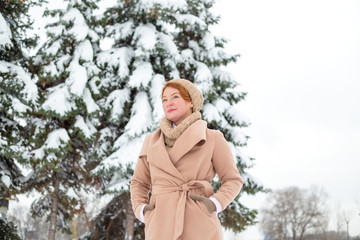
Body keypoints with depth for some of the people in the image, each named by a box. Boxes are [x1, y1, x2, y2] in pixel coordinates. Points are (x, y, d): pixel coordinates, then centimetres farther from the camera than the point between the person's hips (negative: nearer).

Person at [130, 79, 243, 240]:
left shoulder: (212, 139, 7)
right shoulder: (151, 142, 15)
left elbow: (233, 180, 10)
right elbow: (139, 182, 23)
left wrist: (214, 204, -7)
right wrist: (141, 210, 5)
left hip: (199, 227, -2)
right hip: (162, 226, 2)